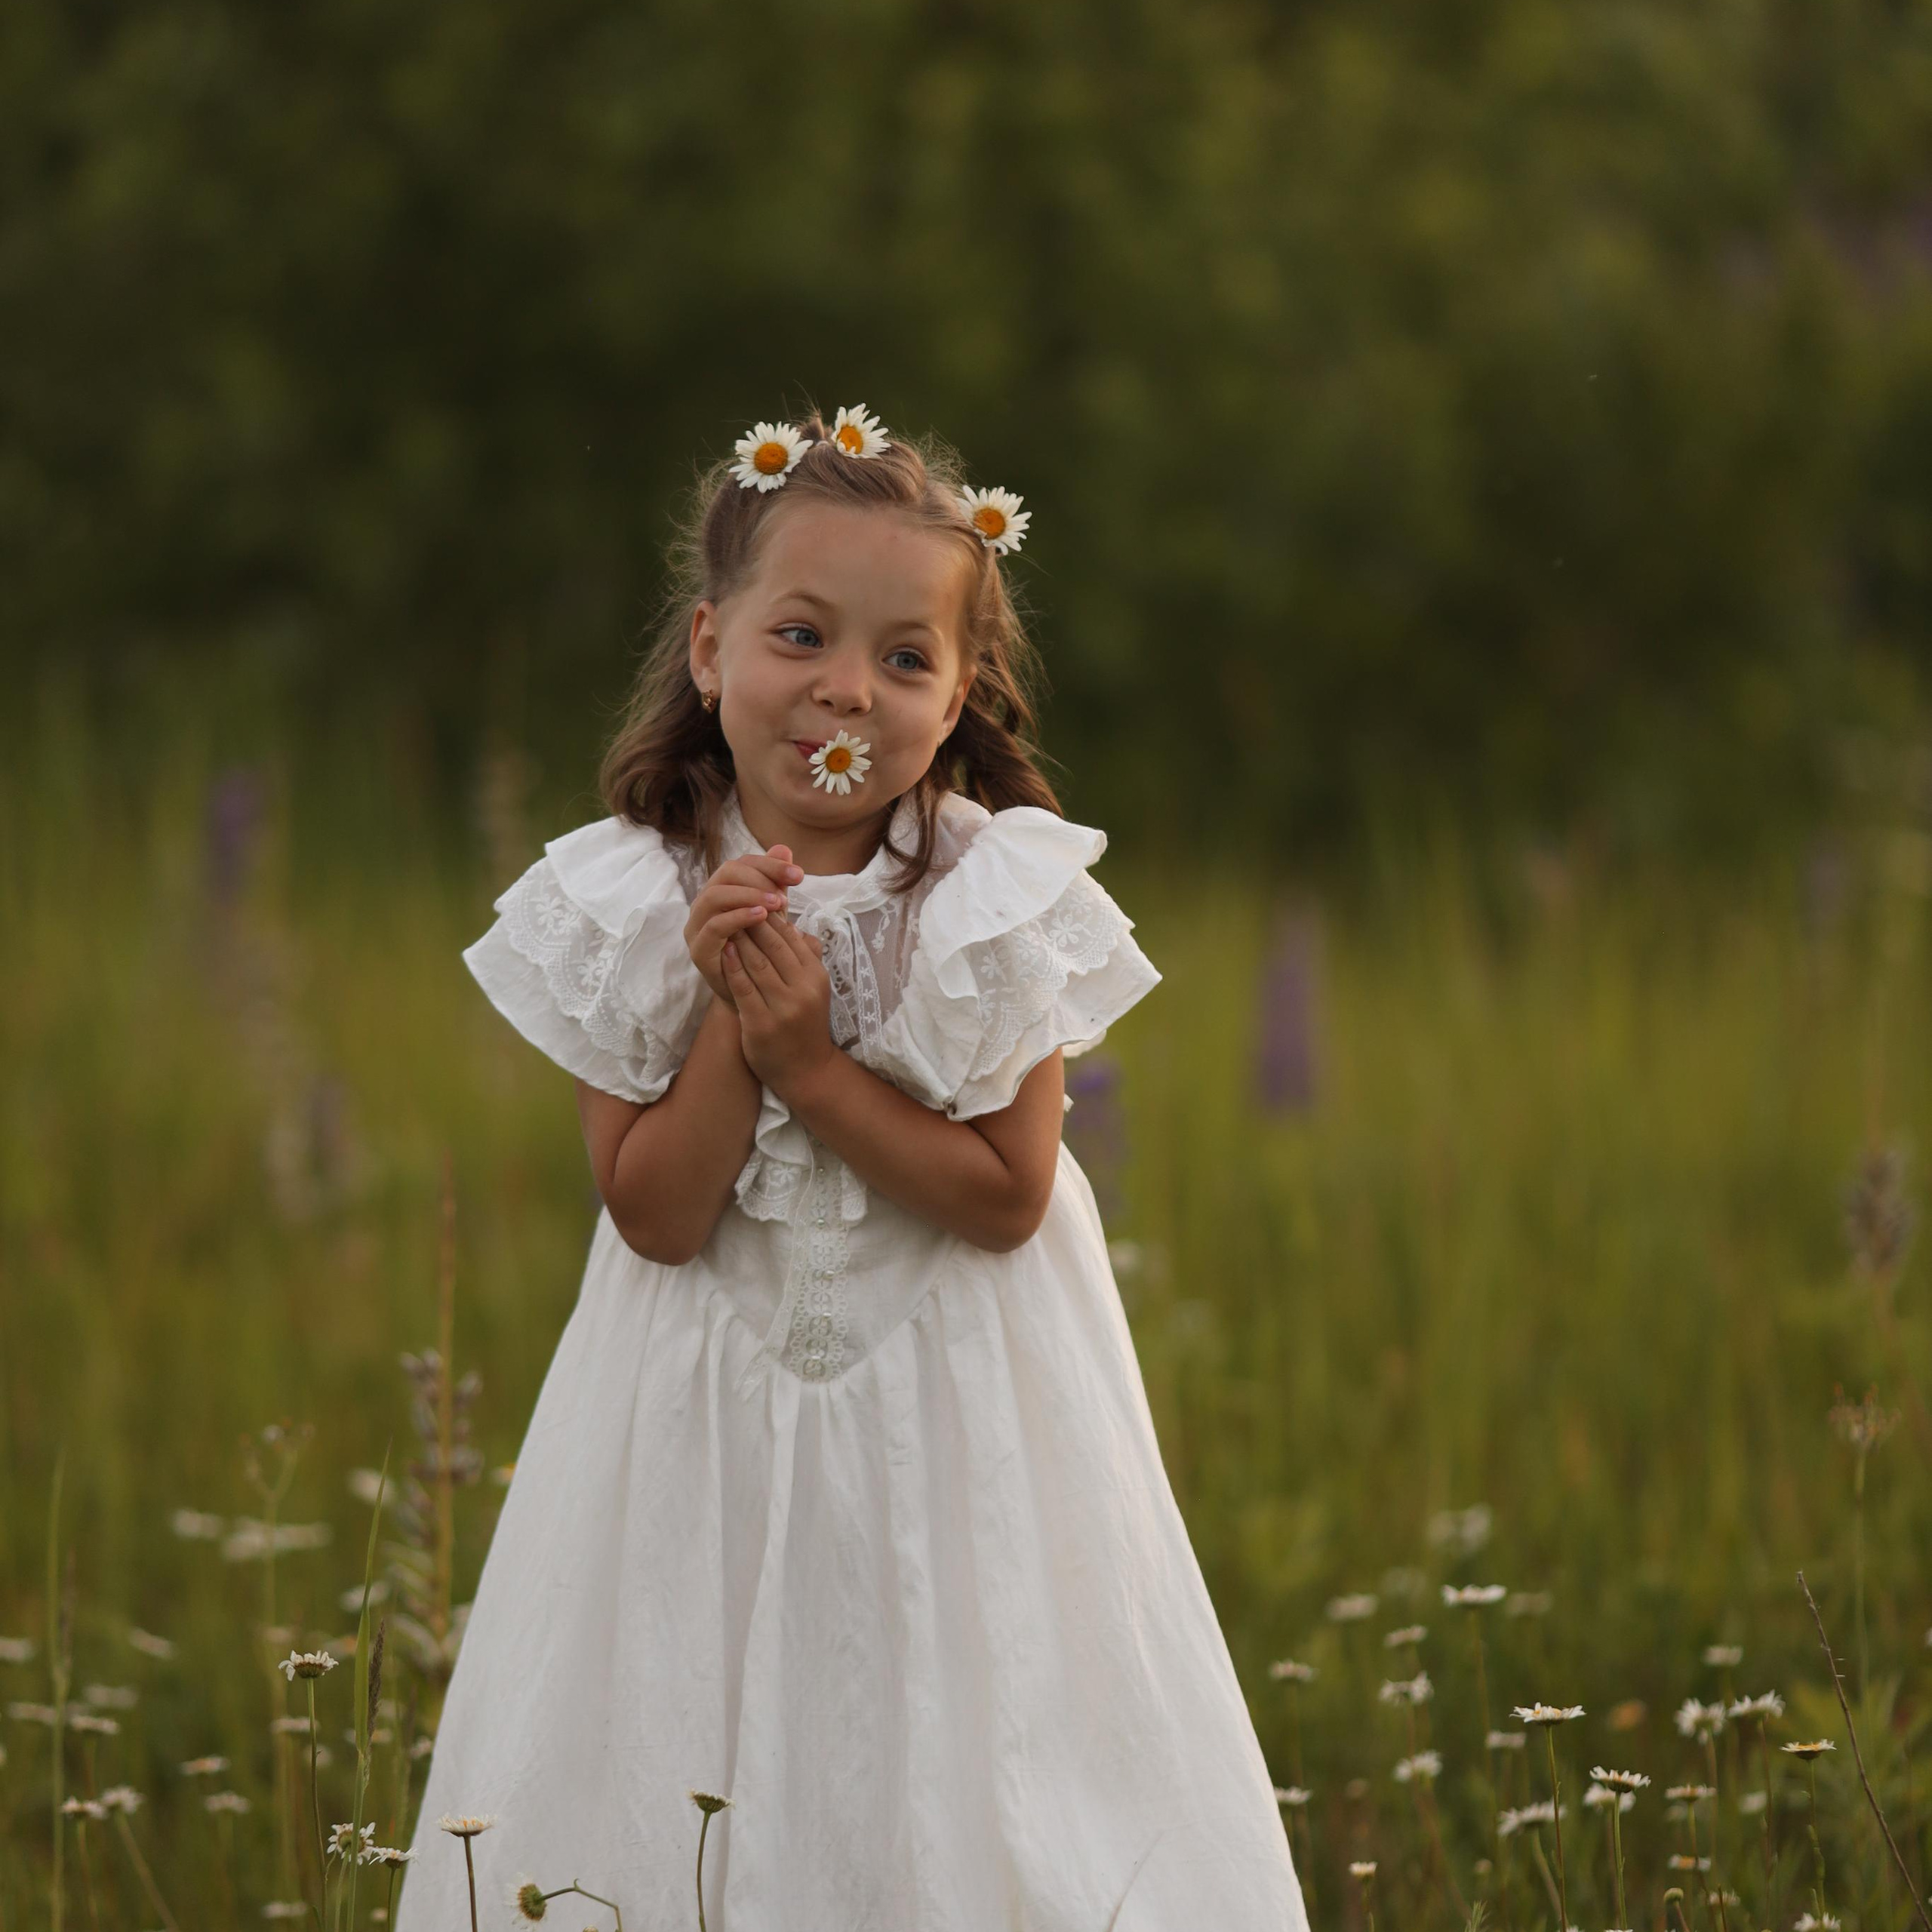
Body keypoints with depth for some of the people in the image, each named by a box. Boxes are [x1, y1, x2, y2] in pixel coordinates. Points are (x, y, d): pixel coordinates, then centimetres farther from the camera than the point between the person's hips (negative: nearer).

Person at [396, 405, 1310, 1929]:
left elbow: (1010, 1194, -14)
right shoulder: (628, 910, -10)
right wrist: (731, 1020, -24)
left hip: (952, 1423, -1)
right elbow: (654, 1215, -10)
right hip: (709, 1427, 1)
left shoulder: (1001, 903, -12)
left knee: (942, 1793, 2)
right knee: (696, 1801, 5)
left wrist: (813, 1064, -22)